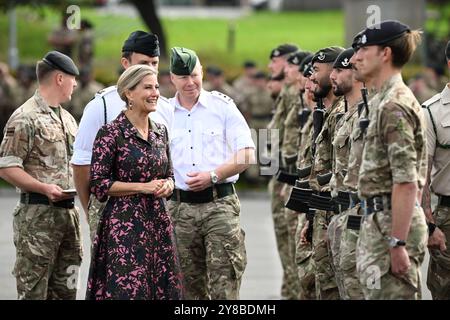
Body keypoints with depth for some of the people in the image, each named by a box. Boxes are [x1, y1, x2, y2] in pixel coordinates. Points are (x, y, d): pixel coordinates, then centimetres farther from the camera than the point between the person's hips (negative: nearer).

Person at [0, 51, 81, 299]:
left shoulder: (67, 119, 17)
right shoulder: (25, 118, -10)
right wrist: (44, 188, -23)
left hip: (68, 211, 8)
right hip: (37, 214, -8)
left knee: (65, 289, 10)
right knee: (33, 291, -7)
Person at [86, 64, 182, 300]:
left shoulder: (160, 131, 11)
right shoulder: (111, 133, -8)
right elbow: (98, 184, -10)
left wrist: (167, 185, -2)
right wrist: (143, 187, -14)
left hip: (158, 223, 6)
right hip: (124, 225, -6)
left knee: (164, 288, 4)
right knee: (127, 290, -7)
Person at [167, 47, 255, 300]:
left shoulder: (222, 106, 2)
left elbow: (248, 155, -1)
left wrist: (213, 176, -12)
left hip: (219, 204, -3)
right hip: (181, 208, 3)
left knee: (224, 288, -10)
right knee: (190, 288, 7)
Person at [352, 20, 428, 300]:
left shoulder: (394, 106, -15)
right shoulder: (384, 100, 17)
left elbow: (406, 183, -21)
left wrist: (397, 244, -24)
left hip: (392, 223, -10)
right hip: (379, 221, 10)